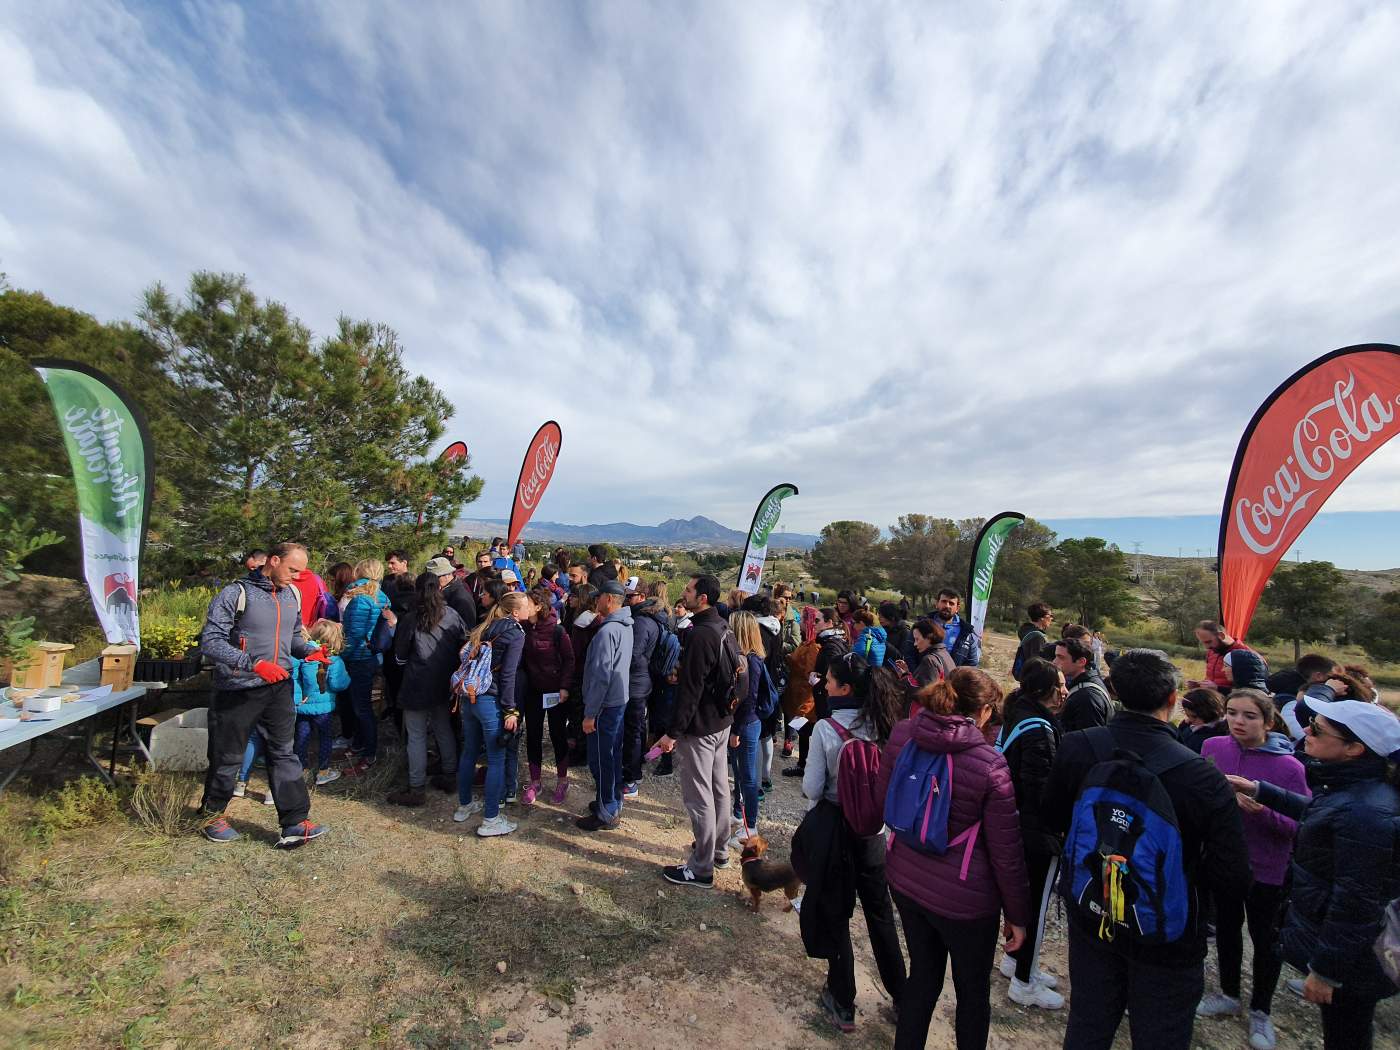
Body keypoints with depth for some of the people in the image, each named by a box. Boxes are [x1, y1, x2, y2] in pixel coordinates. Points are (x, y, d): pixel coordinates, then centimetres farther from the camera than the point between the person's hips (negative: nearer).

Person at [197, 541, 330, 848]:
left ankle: (295, 824, 9)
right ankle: (212, 816, 39)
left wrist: (308, 652, -4)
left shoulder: (291, 595, 5)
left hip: (279, 687, 5)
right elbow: (210, 642, -17)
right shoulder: (236, 594, -13)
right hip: (238, 690, -5)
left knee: (284, 753, 5)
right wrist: (254, 664, -27)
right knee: (227, 756, 13)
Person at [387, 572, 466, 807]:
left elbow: (399, 657, -1)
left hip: (418, 686, -4)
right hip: (445, 684, 4)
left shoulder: (410, 619, -12)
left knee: (416, 736, 6)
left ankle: (416, 789, 15)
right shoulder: (452, 615, -4)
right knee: (444, 729, 18)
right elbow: (465, 644, 1)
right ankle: (449, 777, 28)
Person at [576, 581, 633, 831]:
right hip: (619, 700, 9)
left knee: (600, 759, 5)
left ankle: (607, 814, 18)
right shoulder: (625, 626, 6)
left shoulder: (607, 631, -23)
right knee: (613, 755, 20)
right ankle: (614, 802, 35)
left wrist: (590, 714, -17)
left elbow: (601, 676, -24)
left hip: (605, 706, -9)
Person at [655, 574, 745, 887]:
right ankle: (719, 850, 38)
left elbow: (689, 689, -25)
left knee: (699, 795, 4)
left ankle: (701, 868, 18)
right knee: (719, 787, 21)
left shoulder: (699, 635, -25)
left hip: (700, 726, -9)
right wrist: (682, 673, 16)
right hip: (722, 721, 10)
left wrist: (673, 731, -18)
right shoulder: (723, 629, 4)